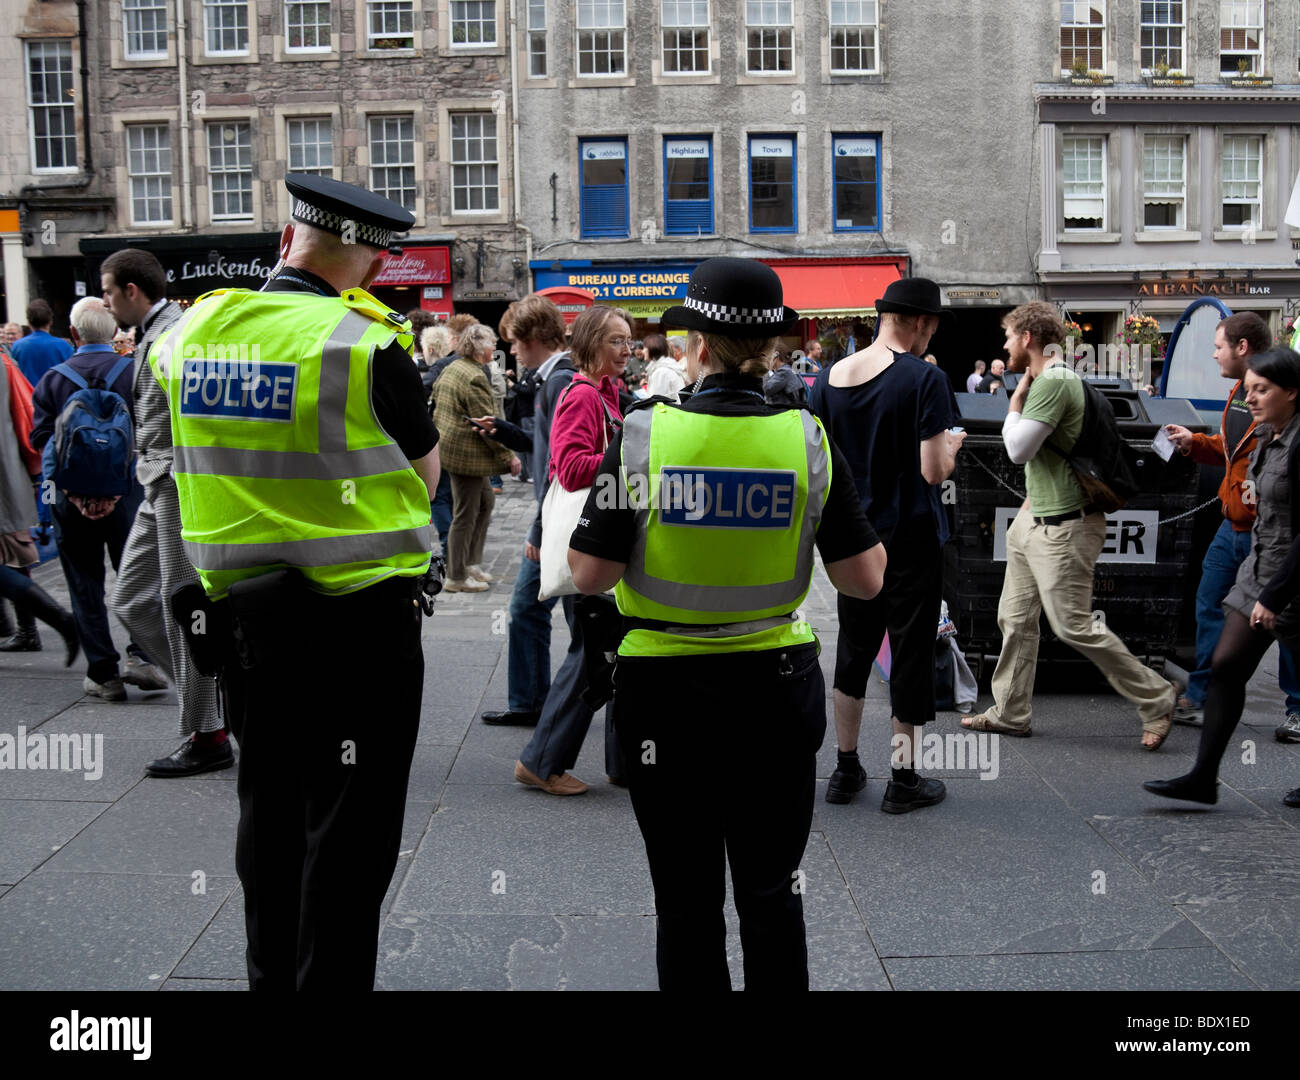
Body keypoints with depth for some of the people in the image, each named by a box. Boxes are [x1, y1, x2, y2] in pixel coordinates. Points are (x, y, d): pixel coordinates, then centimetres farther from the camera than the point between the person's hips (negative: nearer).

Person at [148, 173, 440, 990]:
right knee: (347, 832, 4)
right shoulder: (365, 343, -14)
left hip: (240, 616, 6)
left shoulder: (198, 328, 2)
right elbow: (426, 474, -2)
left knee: (268, 816, 19)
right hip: (356, 623, -6)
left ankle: (271, 975, 32)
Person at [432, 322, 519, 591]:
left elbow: (437, 409, 21)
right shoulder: (474, 377, -20)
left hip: (450, 446, 10)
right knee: (465, 516, -1)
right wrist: (508, 457, -15)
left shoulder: (451, 369, 11)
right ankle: (456, 577, 8)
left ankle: (472, 562, 25)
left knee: (486, 501, 19)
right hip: (466, 454, -10)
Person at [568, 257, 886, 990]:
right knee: (772, 895, 15)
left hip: (666, 689, -1)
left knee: (687, 902, 11)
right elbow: (866, 579, -4)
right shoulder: (807, 440, -6)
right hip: (776, 686, 1)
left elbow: (591, 576, -8)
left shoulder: (644, 435, -10)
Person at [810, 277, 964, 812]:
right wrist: (952, 445, 2)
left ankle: (846, 769, 25)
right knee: (911, 651, 6)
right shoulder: (924, 379, -15)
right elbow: (934, 471, -18)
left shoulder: (828, 379, 2)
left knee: (854, 648, 17)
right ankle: (903, 778, 14)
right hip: (911, 538, -5)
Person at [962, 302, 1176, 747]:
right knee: (1015, 619, 13)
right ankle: (1010, 713, 22)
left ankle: (1156, 700, 9)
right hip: (1034, 522, 10)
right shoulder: (1052, 379, 13)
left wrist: (1017, 397, -9)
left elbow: (1018, 448, -22)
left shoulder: (1053, 382, -20)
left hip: (1063, 529, -10)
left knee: (1074, 626, -4)